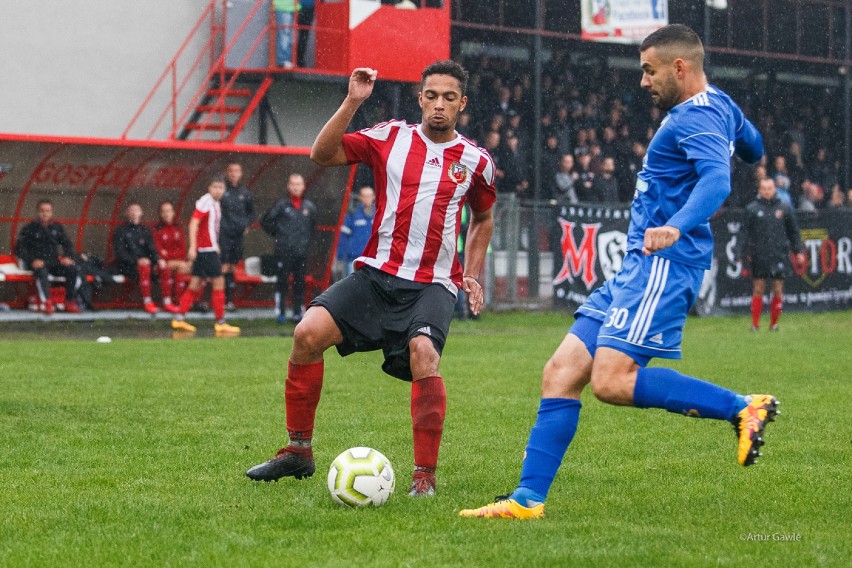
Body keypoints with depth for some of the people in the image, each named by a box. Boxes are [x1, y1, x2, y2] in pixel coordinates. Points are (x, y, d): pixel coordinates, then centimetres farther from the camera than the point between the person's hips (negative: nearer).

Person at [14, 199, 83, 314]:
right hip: (37, 263, -4)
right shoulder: (29, 229, 2)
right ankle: (45, 302, -34)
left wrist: (68, 257, -1)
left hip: (54, 262, 4)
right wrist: (32, 260, -19)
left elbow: (67, 244, 21)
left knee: (75, 270, -21)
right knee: (42, 271, -40)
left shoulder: (57, 228, 14)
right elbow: (19, 248, -3)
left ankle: (70, 302, -10)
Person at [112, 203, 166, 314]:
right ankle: (147, 302, -37)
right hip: (126, 266, -5)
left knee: (163, 266, -24)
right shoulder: (121, 231, 6)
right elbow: (120, 253, -6)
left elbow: (152, 249, 11)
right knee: (144, 267, -36)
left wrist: (158, 259, -12)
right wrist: (137, 260, -22)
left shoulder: (145, 231, 21)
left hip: (144, 262, 5)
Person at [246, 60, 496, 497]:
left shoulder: (476, 162, 8)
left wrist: (472, 276, 17)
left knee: (423, 354, -30)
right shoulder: (390, 138, 5)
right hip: (376, 273, 1)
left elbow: (482, 218, 26)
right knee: (308, 333, -18)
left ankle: (425, 476, -18)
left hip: (434, 284, -1)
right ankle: (298, 452, -2)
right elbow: (321, 154, -3)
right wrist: (352, 103, -12)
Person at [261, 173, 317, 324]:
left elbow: (313, 225, 25)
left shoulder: (309, 207, 6)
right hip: (284, 251, -3)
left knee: (300, 283, 6)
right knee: (282, 283, -2)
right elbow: (265, 221, 5)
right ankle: (281, 312, 3)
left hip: (301, 251, 3)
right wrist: (277, 235, 5)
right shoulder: (281, 205, -4)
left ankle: (298, 312, 13)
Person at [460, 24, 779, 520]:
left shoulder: (697, 116, -11)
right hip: (640, 268, 10)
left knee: (611, 381, -22)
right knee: (561, 373, 2)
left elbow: (717, 179, -29)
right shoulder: (718, 104, 19)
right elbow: (754, 149, 37)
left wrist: (677, 226, -46)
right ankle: (528, 499, 1)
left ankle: (742, 408, -13)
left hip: (663, 263, -10)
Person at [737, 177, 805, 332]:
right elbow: (745, 233, 3)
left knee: (778, 290, 2)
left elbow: (794, 232, 13)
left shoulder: (785, 208, 7)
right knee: (758, 290, 0)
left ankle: (774, 323, 11)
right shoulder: (752, 209, 4)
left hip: (779, 255, 1)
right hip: (759, 256, -1)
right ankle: (755, 324, 6)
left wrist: (799, 251, 8)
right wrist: (741, 253, -3)